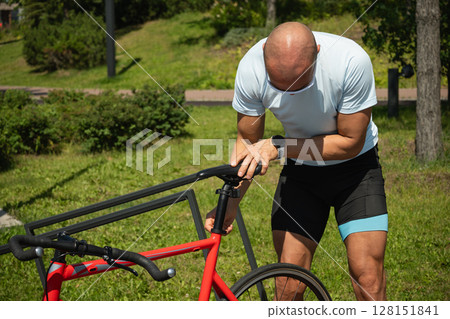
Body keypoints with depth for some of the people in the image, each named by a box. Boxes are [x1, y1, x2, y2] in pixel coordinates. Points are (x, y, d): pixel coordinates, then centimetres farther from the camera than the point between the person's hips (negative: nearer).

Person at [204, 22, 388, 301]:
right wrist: (229, 203, -19)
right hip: (299, 171, 2)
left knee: (368, 279, -13)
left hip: (354, 166, -2)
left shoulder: (352, 61, -31)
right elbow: (247, 140, -8)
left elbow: (351, 142, -22)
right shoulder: (251, 68, -23)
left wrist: (279, 147, -29)